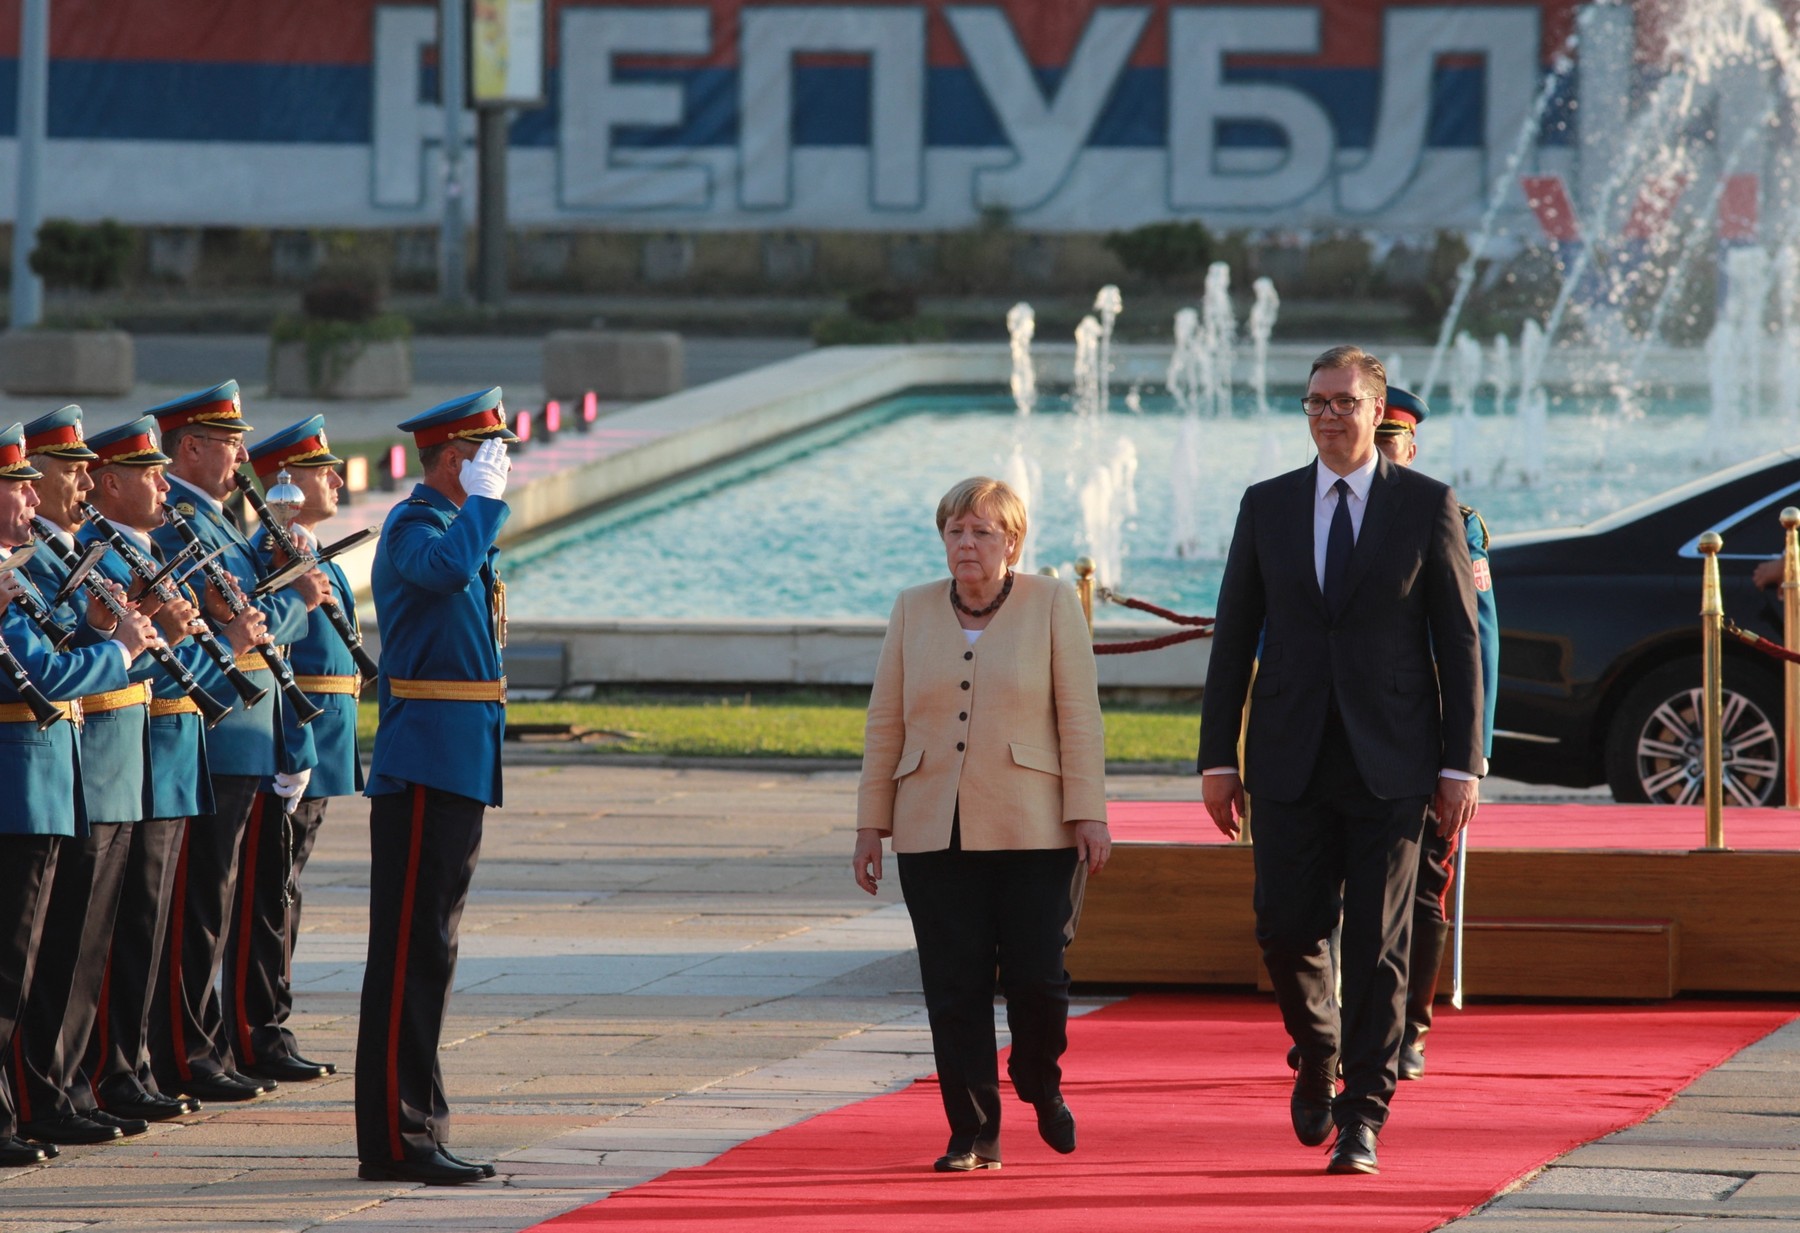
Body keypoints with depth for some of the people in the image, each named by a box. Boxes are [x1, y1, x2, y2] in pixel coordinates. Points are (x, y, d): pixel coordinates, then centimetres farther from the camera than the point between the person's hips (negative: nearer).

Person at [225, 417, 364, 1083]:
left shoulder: (309, 553, 18)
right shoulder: (273, 551, -14)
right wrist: (294, 753, -24)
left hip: (315, 747, 10)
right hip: (290, 745, -10)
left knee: (282, 891, 13)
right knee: (267, 891, -7)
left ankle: (270, 1035, 18)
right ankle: (256, 1042, -5)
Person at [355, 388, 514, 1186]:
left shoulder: (459, 525, 19)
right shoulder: (413, 525, -12)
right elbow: (446, 569, -35)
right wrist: (484, 498, -21)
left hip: (461, 768, 10)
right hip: (424, 767, -10)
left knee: (429, 953, 12)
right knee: (410, 954, -9)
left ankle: (417, 1129, 16)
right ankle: (398, 1140, -9)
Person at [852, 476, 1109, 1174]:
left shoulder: (1052, 605, 3)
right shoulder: (913, 611, 11)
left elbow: (1079, 715, -1)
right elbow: (885, 723, 11)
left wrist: (1087, 814, -7)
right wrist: (872, 825, 8)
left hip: (1032, 830, -2)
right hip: (934, 834, 2)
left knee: (1038, 977, -6)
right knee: (955, 988, -1)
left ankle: (1039, 1083, 24)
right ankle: (973, 1135, 5)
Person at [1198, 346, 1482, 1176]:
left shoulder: (1428, 507, 1)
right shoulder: (1267, 507, 7)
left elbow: (1459, 641, 1)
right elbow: (1233, 637, 9)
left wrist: (1461, 764, -4)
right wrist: (1218, 757, 3)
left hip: (1389, 764, -2)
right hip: (1291, 762, 2)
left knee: (1376, 944, -3)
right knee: (1285, 931, -1)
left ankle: (1362, 1116, 3)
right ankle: (1319, 1054, 28)